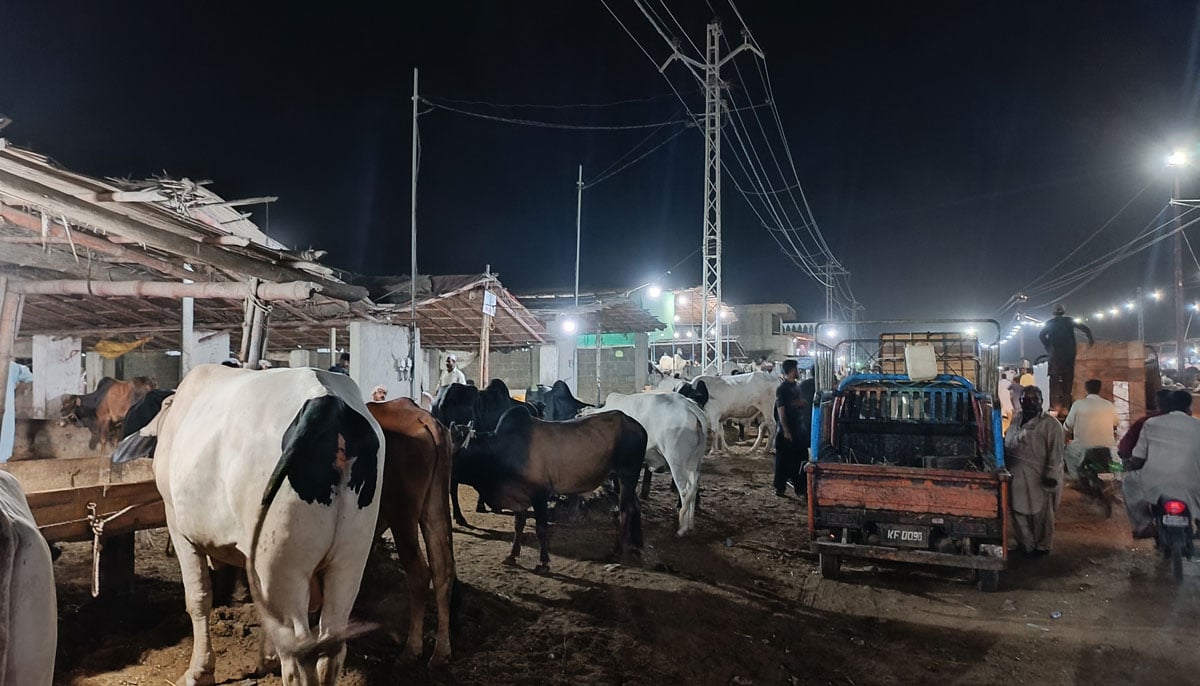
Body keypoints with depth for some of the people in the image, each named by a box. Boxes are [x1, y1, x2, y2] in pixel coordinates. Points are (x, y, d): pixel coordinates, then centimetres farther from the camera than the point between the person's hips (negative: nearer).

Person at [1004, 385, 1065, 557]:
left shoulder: (1050, 424, -11)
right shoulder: (1016, 420, 10)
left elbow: (1056, 453, -14)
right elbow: (1007, 444, 20)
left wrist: (1051, 475, -18)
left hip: (1040, 479, -6)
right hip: (1018, 478, 6)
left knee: (1041, 515, 9)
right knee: (1019, 512, 13)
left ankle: (1042, 547, 26)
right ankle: (1026, 545, 28)